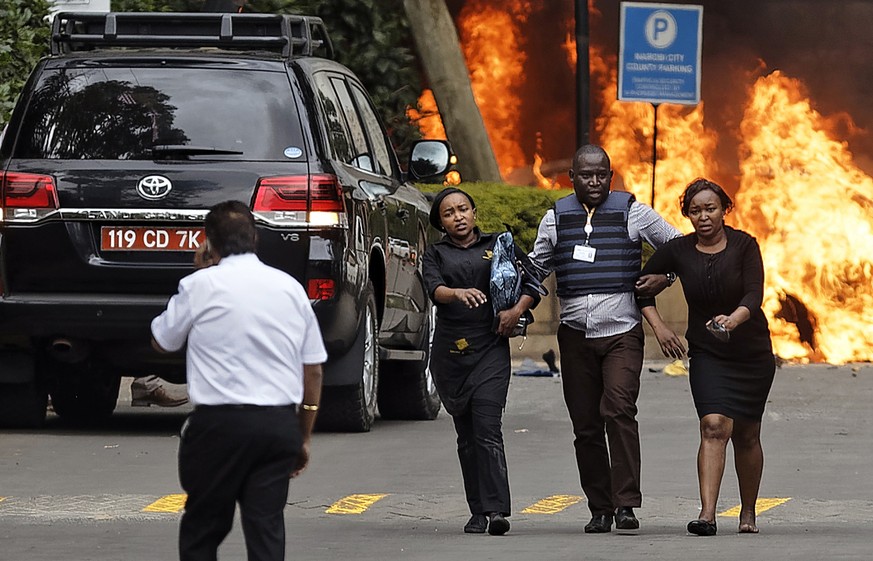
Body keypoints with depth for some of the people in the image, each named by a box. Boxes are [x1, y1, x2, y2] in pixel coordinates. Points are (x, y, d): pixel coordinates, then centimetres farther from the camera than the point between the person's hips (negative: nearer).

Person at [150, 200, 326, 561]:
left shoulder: (201, 286, -4)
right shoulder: (290, 288, 9)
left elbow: (162, 340, 13)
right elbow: (313, 369, 12)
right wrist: (304, 436, 20)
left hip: (220, 423, -3)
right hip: (281, 423, 4)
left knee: (201, 531, 7)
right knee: (267, 528, 2)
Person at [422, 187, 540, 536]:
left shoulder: (499, 246, 9)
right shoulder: (436, 255, 9)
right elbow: (434, 289, -12)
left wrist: (517, 310, -7)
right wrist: (458, 293, -33)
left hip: (490, 350, -2)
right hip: (450, 354, 2)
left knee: (487, 430, -14)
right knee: (467, 436, 7)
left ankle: (496, 511, -21)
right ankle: (478, 512, 13)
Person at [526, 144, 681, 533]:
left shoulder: (632, 213, 4)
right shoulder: (556, 218, 10)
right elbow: (536, 268, 20)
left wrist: (665, 277, -4)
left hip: (623, 331, -3)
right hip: (575, 335, 3)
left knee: (619, 409, -21)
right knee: (586, 425, 3)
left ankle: (626, 503, -24)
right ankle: (600, 508, 12)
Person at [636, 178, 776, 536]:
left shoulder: (744, 245, -10)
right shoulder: (678, 251, -5)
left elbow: (754, 296, -21)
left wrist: (733, 319, -41)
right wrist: (658, 326, -5)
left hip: (752, 352, 0)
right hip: (706, 355, 0)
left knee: (746, 436, 10)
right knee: (714, 426, -20)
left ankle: (748, 513, 29)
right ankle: (707, 514, -28)